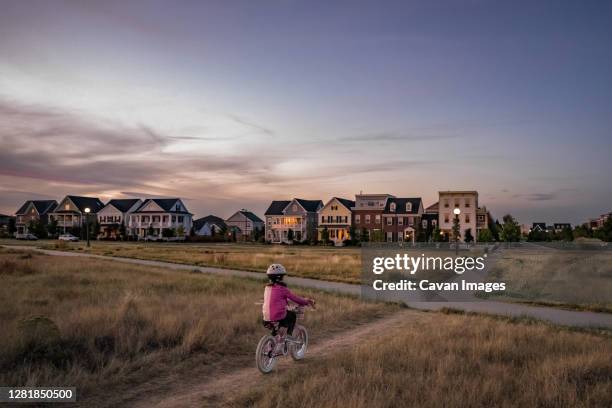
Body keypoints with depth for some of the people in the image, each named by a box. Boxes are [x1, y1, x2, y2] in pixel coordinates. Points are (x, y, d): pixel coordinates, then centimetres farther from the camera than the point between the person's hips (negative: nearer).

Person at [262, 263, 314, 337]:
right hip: (279, 319, -6)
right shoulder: (282, 289, -11)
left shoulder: (267, 288, 8)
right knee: (293, 315, 21)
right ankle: (288, 336, 20)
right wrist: (306, 301, 11)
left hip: (266, 319, 6)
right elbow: (295, 298, -5)